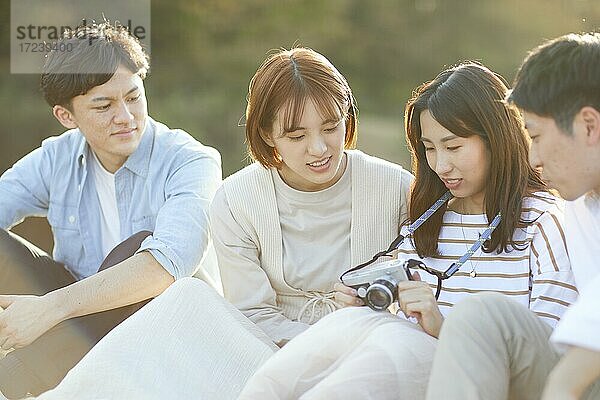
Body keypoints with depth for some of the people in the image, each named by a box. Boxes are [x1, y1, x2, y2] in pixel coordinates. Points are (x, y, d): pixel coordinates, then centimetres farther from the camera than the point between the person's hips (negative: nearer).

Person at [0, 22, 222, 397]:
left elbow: (170, 263, -32)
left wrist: (49, 308, -35)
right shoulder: (54, 160, 2)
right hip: (77, 327, 4)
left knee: (140, 248, -33)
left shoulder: (192, 162, -14)